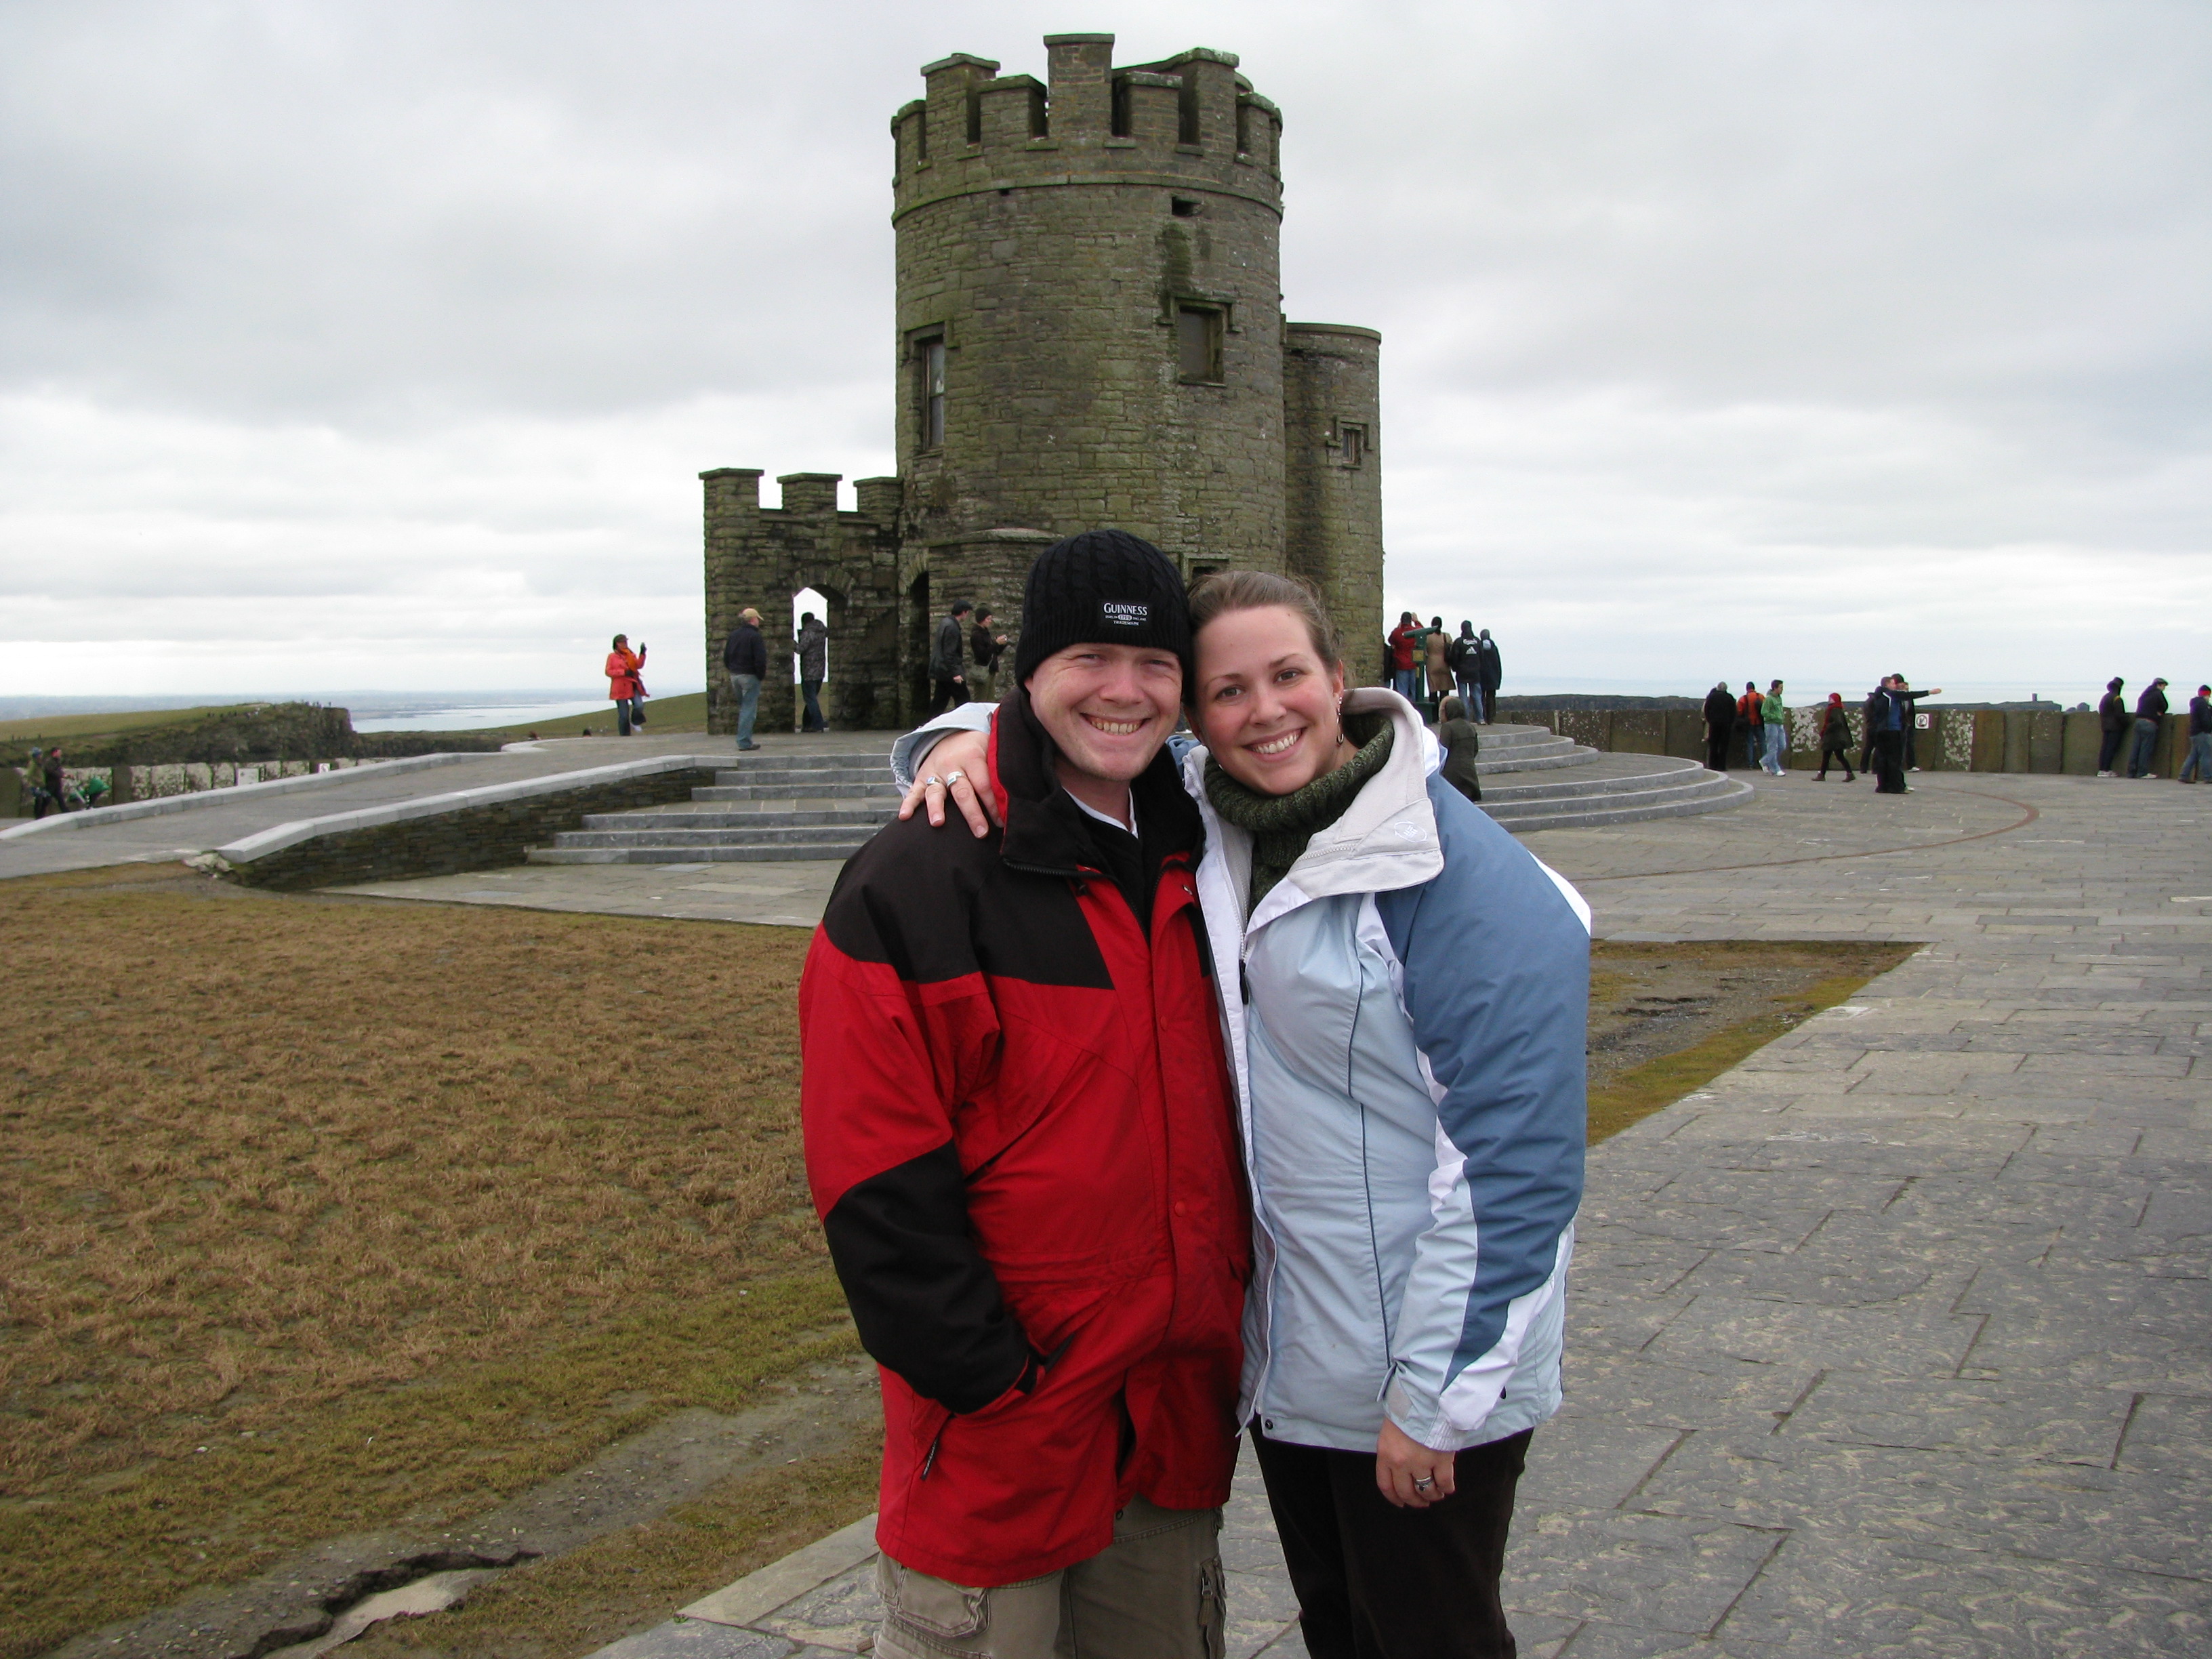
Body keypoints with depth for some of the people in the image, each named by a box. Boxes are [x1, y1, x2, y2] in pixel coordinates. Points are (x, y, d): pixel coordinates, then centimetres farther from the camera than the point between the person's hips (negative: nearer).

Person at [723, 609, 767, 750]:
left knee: (743, 707, 18)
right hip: (749, 676, -7)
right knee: (749, 709, -3)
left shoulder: (733, 635, 10)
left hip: (735, 675, 7)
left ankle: (744, 740, 19)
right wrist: (761, 675, -5)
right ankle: (745, 742, -6)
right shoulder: (754, 636, -13)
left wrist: (732, 671, 18)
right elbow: (760, 659, -18)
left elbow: (726, 657, 14)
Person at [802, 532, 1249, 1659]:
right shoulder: (917, 880, -13)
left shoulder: (1195, 852, 7)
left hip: (1180, 1407, 6)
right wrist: (989, 1382, -16)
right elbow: (875, 1180, -16)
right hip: (1001, 1433, -6)